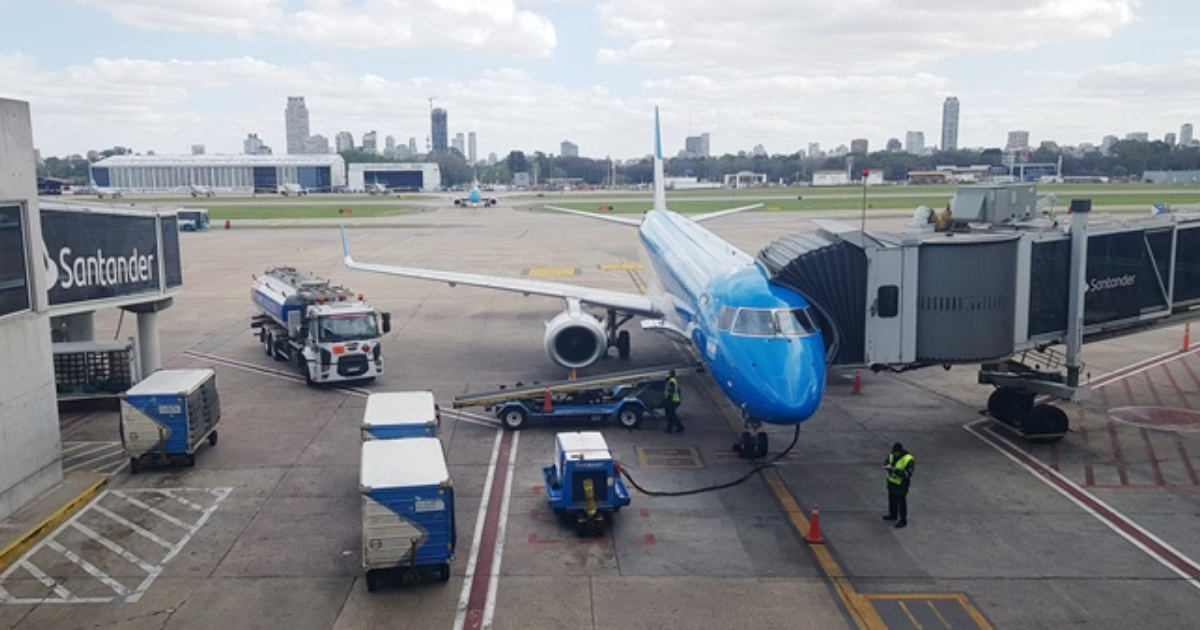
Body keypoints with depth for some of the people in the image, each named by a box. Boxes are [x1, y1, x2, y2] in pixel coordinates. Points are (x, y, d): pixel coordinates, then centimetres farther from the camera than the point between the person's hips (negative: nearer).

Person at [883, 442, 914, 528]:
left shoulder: (908, 460, -26)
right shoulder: (892, 455, -5)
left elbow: (907, 474, -30)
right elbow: (885, 464, 2)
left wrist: (895, 470, -38)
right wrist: (888, 466, -22)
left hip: (901, 485, -7)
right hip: (891, 481, 7)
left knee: (901, 502, 5)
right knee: (892, 500, 22)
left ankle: (903, 520, 20)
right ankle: (893, 515, 41)